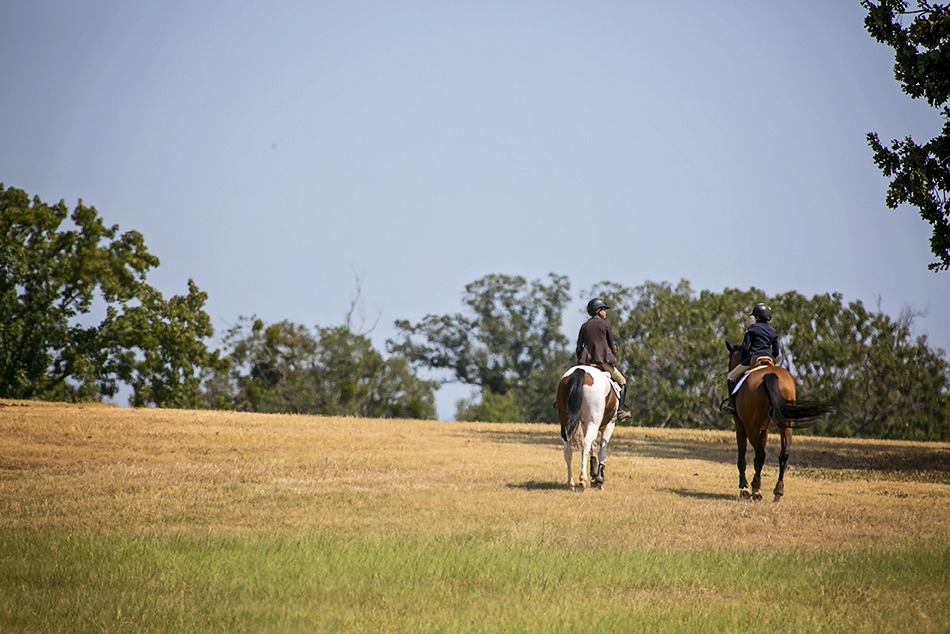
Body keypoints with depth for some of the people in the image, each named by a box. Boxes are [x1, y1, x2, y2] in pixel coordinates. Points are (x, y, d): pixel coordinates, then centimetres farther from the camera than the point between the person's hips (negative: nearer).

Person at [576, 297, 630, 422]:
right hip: (603, 359, -4)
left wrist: (580, 360, 21)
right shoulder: (605, 324, 1)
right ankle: (620, 410, -4)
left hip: (586, 360, 4)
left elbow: (578, 347, 10)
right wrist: (614, 359, 19)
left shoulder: (584, 326, 12)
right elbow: (612, 345, 5)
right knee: (622, 381, 9)